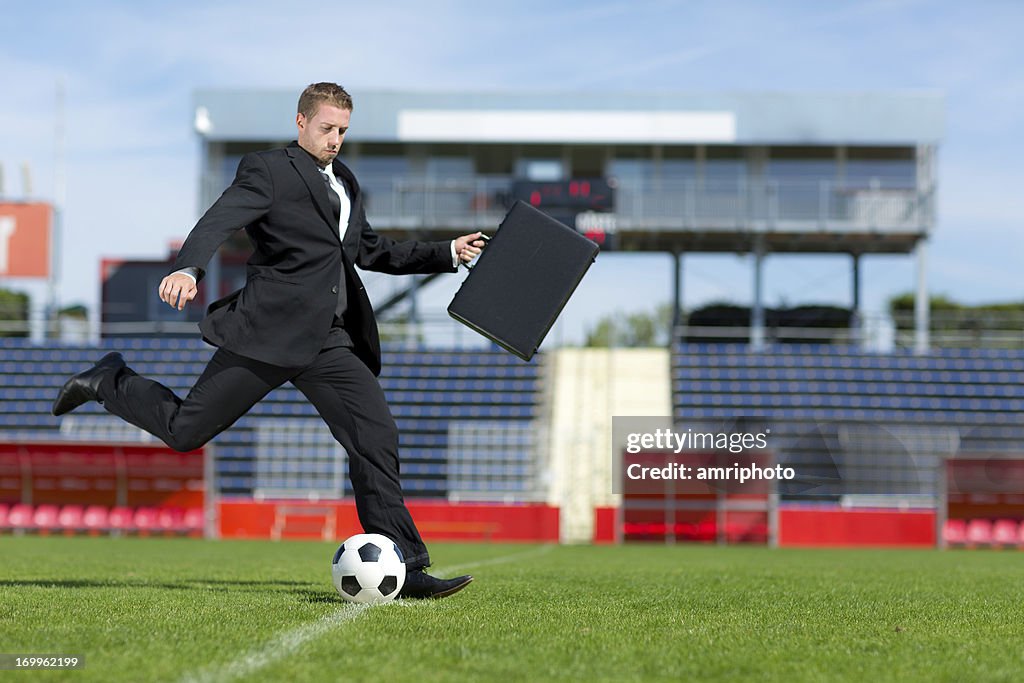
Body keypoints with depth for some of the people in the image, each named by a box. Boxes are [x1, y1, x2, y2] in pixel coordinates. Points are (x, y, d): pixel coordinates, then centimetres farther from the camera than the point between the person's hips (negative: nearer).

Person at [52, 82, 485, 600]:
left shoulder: (345, 184, 22)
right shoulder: (268, 170, -2)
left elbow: (371, 251, 33)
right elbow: (219, 220, -18)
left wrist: (446, 254, 28)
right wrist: (188, 269, -38)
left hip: (331, 342, 6)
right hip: (271, 331, -6)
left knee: (375, 435, -6)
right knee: (186, 430, -2)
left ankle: (402, 568, -5)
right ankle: (110, 383, 27)